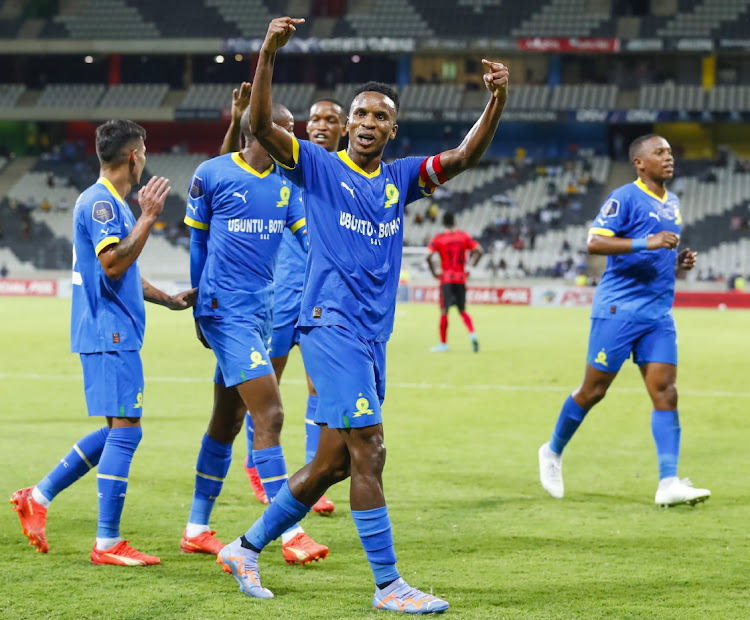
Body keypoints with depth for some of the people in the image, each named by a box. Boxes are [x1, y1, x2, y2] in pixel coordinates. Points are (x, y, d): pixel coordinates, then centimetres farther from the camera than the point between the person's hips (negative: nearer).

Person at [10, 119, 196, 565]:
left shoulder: (112, 203, 20)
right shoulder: (101, 202, -12)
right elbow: (113, 263, -24)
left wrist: (168, 299, 29)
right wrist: (148, 217, -20)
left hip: (115, 333, 10)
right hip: (110, 333, -10)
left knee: (118, 430, 14)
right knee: (126, 429, -10)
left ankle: (38, 497, 19)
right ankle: (108, 544, -8)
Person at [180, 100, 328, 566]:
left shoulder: (286, 180, 9)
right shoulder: (212, 175, -8)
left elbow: (307, 235, 9)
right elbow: (197, 241, 2)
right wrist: (199, 303, 8)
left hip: (262, 309, 7)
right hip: (227, 312, -7)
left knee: (227, 421, 14)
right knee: (270, 415, -14)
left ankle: (197, 529, 25)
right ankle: (290, 534, -12)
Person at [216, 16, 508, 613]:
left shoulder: (400, 178, 14)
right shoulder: (320, 167, 1)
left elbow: (465, 155, 5)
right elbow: (260, 126, -12)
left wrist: (498, 100, -10)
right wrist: (269, 52, -23)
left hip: (373, 338, 7)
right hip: (332, 327, -7)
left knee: (332, 463, 10)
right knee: (368, 452, -12)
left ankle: (247, 547, 25)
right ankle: (388, 584, -7)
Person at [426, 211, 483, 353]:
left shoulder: (438, 238, -2)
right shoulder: (464, 236, 6)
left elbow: (428, 256, -15)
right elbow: (479, 251, 0)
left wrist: (434, 272, -4)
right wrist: (471, 268, 4)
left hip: (446, 278, -3)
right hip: (461, 278, 3)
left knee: (444, 311, 1)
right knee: (462, 310, 13)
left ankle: (443, 344, 2)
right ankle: (472, 334, -10)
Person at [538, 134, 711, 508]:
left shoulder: (672, 203, 17)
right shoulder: (625, 197, -8)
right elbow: (595, 242, -19)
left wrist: (679, 261, 8)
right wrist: (647, 242, -26)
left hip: (658, 315, 6)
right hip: (618, 309, -6)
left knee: (666, 392, -6)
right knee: (594, 390, 2)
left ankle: (669, 484, -10)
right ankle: (553, 452, 25)